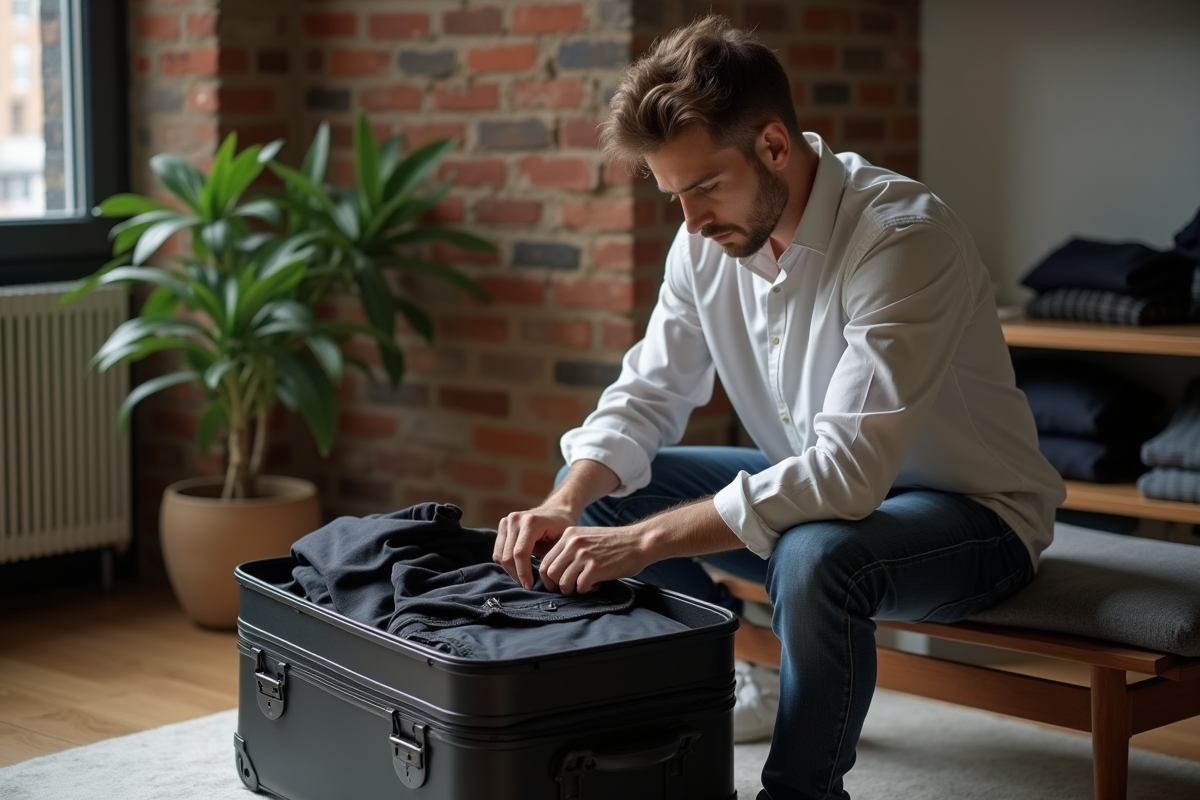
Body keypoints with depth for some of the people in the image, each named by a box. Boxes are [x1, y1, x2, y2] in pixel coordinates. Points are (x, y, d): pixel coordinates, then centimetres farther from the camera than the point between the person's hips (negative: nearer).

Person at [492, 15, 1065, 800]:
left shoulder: (901, 235, -29)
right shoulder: (709, 240, -7)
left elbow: (849, 471, -36)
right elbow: (646, 397, 0)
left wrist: (645, 540, -40)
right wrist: (567, 505, -21)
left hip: (973, 510, -7)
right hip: (816, 492, 7)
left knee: (815, 557, -38)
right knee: (600, 492, -3)